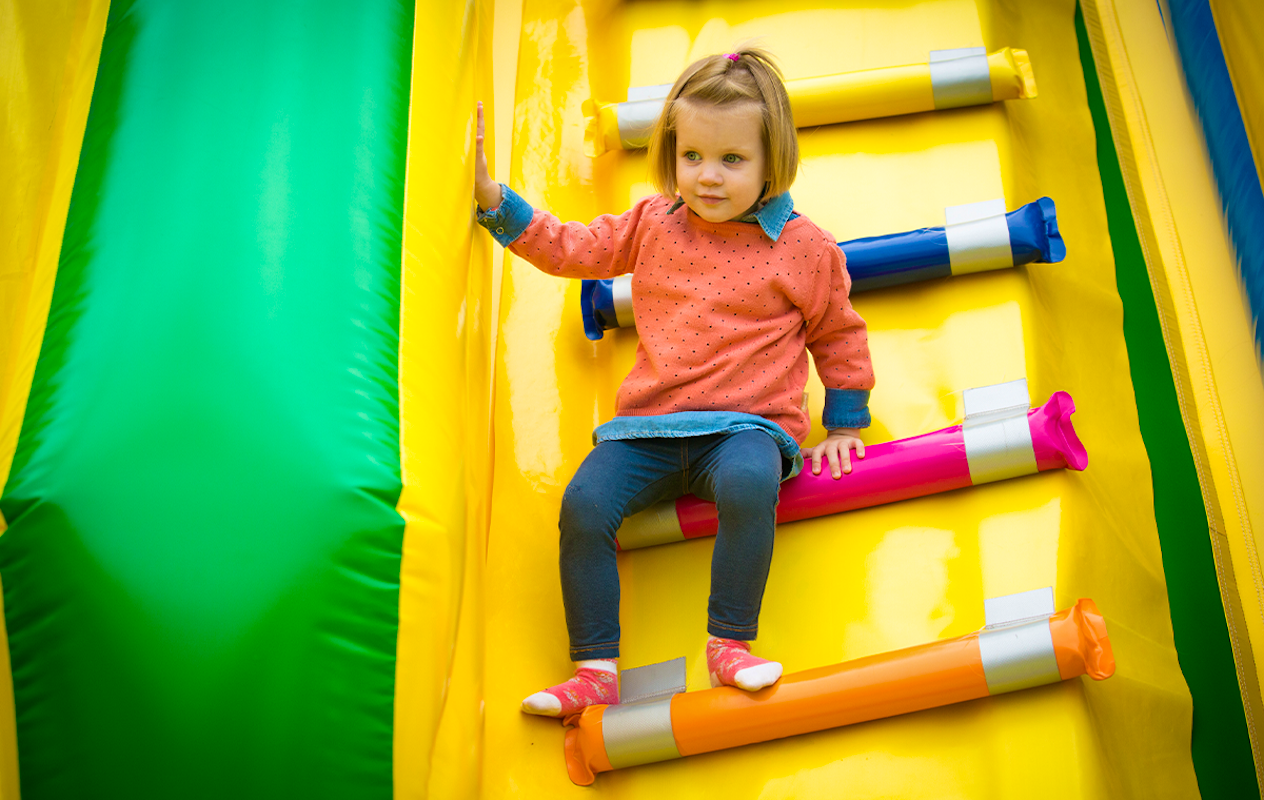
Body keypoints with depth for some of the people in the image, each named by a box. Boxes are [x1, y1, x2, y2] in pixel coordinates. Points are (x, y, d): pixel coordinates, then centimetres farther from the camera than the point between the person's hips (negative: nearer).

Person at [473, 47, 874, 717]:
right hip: (650, 425, 3)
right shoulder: (652, 224, 10)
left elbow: (838, 334, 13)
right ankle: (595, 670, -8)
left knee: (748, 484, -37)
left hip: (747, 424, -3)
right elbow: (568, 248, 17)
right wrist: (492, 198, 9)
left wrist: (843, 427, 12)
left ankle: (729, 644, -20)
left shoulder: (804, 248, 2)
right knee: (584, 503, -20)